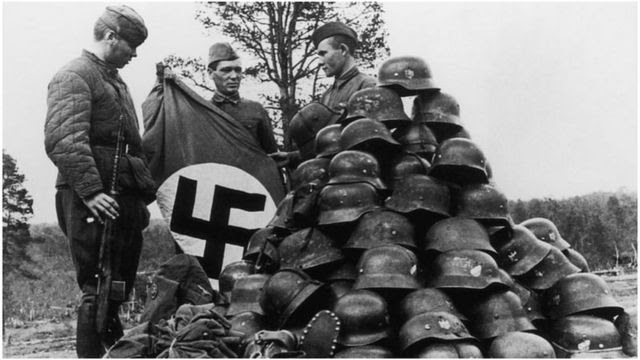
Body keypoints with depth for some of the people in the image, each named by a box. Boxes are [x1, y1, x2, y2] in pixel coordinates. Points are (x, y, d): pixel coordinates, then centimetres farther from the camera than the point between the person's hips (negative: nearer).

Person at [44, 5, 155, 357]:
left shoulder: (115, 81, 24)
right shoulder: (75, 76, -6)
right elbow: (63, 140, -19)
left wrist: (142, 193, 24)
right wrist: (91, 191, -25)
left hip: (125, 200, 9)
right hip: (96, 203, -9)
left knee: (120, 289, 14)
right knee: (98, 291, -7)